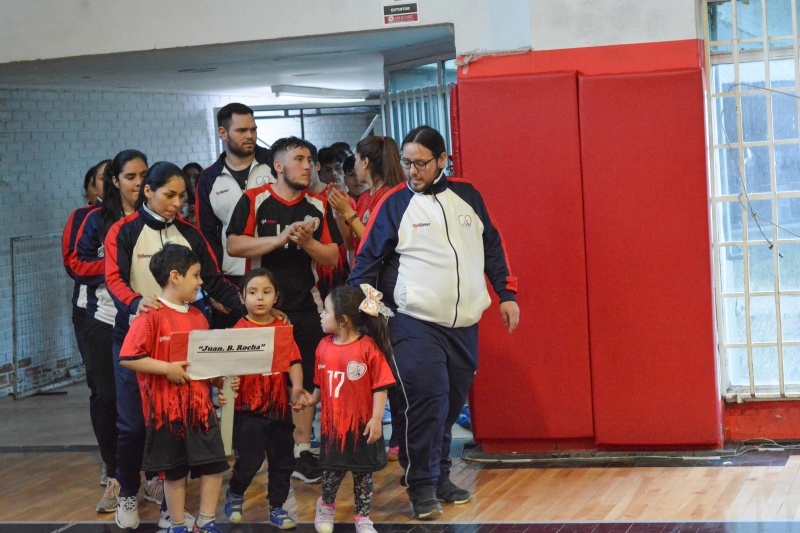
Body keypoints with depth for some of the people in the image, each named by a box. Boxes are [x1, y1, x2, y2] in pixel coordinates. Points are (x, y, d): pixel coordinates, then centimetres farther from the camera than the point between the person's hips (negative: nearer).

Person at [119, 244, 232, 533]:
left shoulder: (198, 317, 10)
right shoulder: (151, 317, -12)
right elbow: (128, 358, -17)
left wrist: (222, 380, 1)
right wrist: (168, 369, -20)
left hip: (201, 404, 6)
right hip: (167, 408, -6)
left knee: (214, 464, 3)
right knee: (174, 470, 7)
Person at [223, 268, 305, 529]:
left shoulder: (283, 328, 5)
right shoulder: (239, 330, -6)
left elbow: (293, 360, 0)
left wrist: (297, 387, -15)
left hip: (279, 406, 4)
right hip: (249, 408, -4)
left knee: (283, 460, 9)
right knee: (249, 461, -2)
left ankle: (277, 508, 24)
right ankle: (234, 495, 26)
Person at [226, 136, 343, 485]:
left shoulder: (318, 206, 7)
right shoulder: (254, 201, -3)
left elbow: (332, 257, 5)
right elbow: (234, 245, -12)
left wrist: (307, 242, -14)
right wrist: (280, 239, -18)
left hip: (306, 306, 3)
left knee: (305, 382, 4)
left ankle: (302, 452, 10)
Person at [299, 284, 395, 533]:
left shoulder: (369, 348, -16)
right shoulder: (324, 347, 0)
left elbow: (380, 387, -14)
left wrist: (376, 419, -16)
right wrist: (310, 400, 2)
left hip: (362, 425, -3)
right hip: (332, 424, 3)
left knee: (363, 472, 10)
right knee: (332, 469, 14)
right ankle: (326, 506, 39)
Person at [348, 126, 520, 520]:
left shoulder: (467, 196, 9)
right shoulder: (394, 204, -2)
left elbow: (492, 246, 18)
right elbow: (367, 261, -1)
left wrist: (506, 294, 14)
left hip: (464, 325, 4)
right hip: (415, 323, -4)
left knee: (451, 404, 9)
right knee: (425, 401, -14)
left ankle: (440, 477, 24)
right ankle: (422, 486, -2)